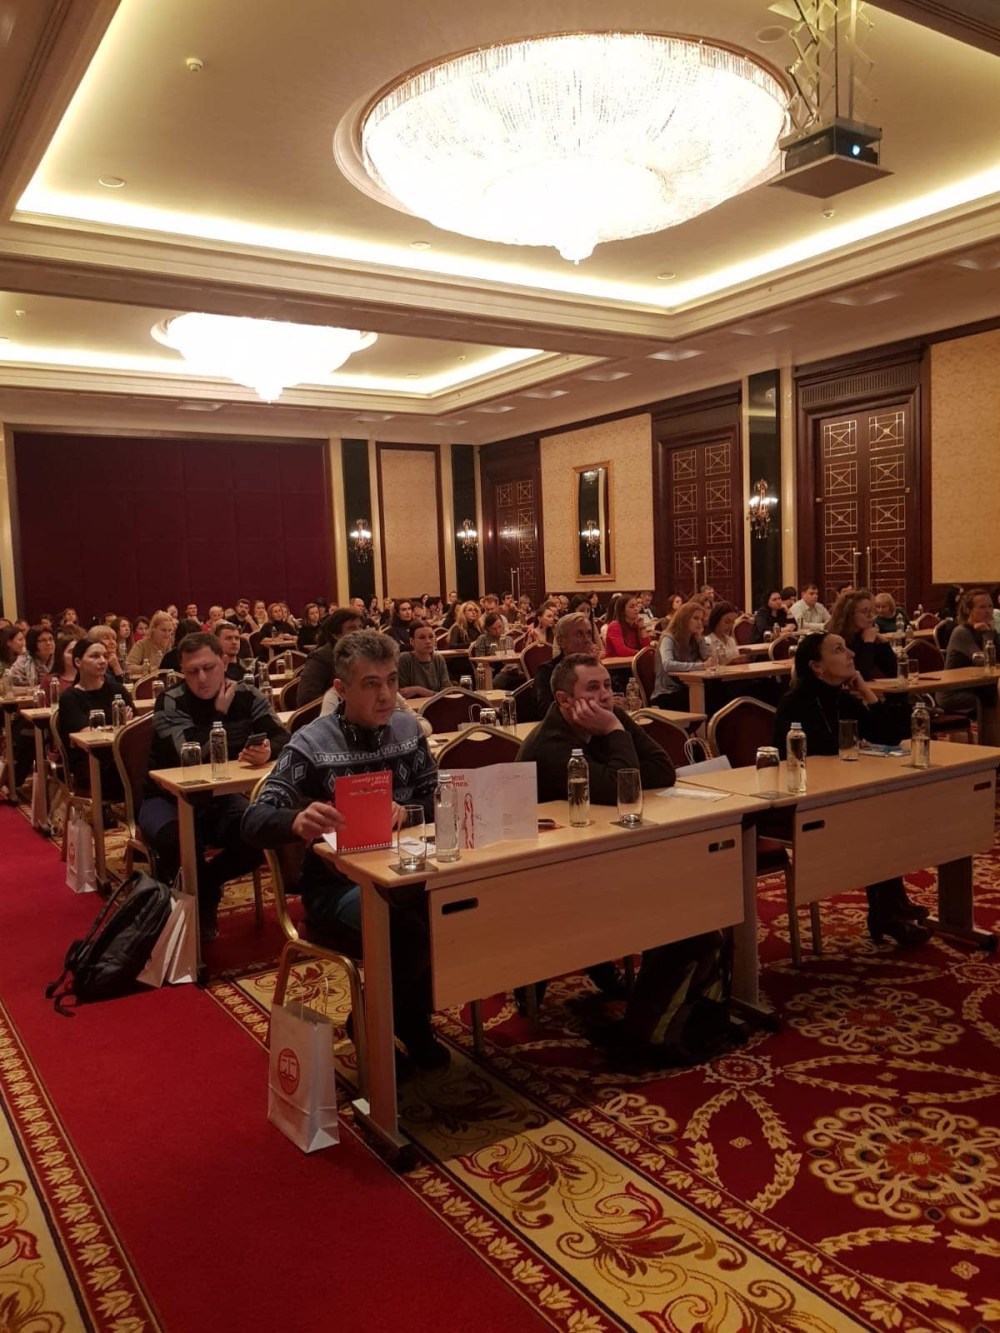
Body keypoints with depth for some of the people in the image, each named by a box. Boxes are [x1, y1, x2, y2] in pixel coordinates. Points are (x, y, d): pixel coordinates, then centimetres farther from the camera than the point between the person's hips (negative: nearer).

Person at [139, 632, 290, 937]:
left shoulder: (247, 696, -7)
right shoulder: (170, 703, -17)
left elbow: (284, 739, -18)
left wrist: (268, 751, -42)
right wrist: (220, 713, -21)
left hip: (219, 797, 3)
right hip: (169, 798, -3)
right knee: (179, 842, -36)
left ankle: (202, 887, 4)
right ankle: (195, 899, -1)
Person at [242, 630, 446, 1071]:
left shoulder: (407, 728, 4)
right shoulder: (311, 744, -11)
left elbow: (435, 797, 8)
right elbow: (255, 821, -17)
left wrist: (408, 811, -17)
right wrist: (297, 822, -42)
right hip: (335, 885, -4)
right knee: (407, 931, -34)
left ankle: (409, 1024, 0)